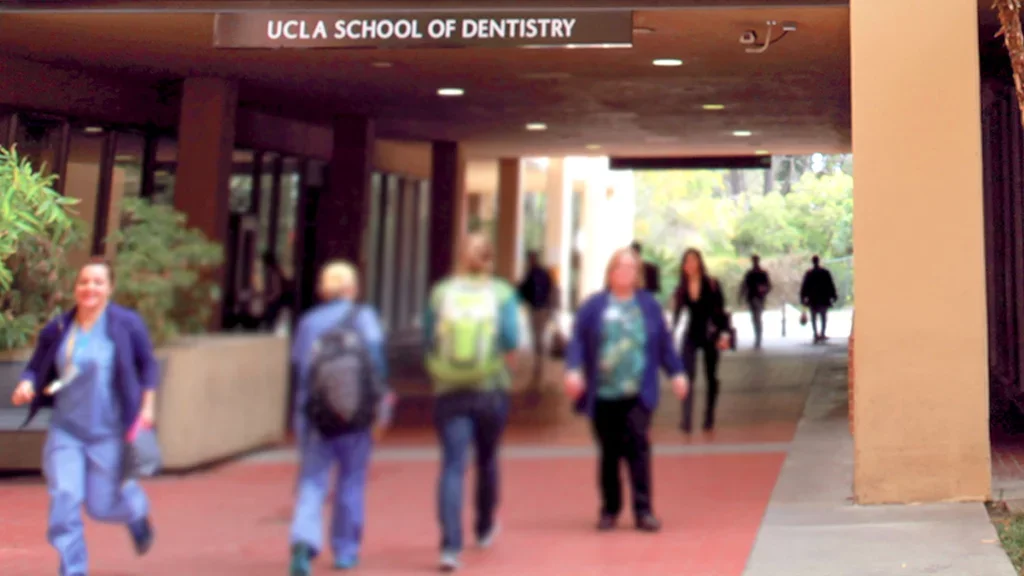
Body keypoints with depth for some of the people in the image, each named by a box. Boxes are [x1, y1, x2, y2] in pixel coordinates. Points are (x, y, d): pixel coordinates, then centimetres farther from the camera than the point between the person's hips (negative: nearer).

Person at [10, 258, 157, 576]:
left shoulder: (127, 324, -6)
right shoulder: (57, 329, 0)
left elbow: (148, 365, 4)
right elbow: (36, 367, 9)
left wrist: (146, 406, -3)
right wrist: (26, 385, -12)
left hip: (109, 432, -2)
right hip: (65, 430, 2)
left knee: (101, 506, 4)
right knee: (64, 497, -9)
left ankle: (137, 508, 41)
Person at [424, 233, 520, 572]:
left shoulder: (441, 292, 1)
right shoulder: (501, 293, -2)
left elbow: (428, 340, 2)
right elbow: (512, 339, -12)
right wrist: (506, 358, 7)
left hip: (449, 391, 0)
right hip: (491, 390, 1)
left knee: (452, 467, -2)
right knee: (486, 459, 19)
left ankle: (451, 545, -14)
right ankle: (485, 529, 38)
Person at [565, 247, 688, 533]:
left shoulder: (649, 305, 9)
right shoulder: (593, 306, 5)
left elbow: (664, 343, 12)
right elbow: (578, 341, 2)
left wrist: (677, 372, 8)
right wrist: (573, 370, -10)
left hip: (638, 393, 0)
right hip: (602, 394, 0)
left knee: (638, 446, -10)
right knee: (609, 452, 7)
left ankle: (643, 510, -6)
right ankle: (609, 509, 19)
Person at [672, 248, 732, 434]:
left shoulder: (711, 285, -6)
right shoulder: (682, 288, 1)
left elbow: (720, 311, -7)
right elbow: (677, 313, 6)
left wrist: (725, 333, -15)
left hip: (710, 334, -1)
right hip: (691, 335, 1)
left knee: (711, 377, 9)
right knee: (688, 376, -11)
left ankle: (709, 418, 20)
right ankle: (686, 420, -16)